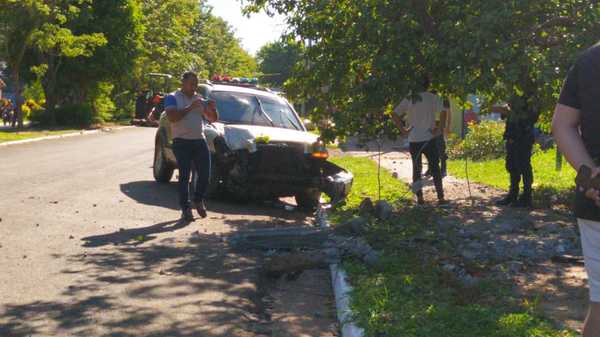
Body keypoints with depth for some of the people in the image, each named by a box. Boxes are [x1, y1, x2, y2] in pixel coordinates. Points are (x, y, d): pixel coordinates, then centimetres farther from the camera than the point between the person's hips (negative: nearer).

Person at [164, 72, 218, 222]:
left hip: (200, 141, 5)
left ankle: (198, 199, 22)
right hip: (182, 142, -5)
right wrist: (190, 107, -20)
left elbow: (212, 119, 18)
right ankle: (185, 208, 0)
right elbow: (172, 117, -16)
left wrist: (212, 109, -4)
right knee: (184, 176, -5)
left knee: (205, 174, -1)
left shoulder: (200, 99, 17)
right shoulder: (172, 98, 0)